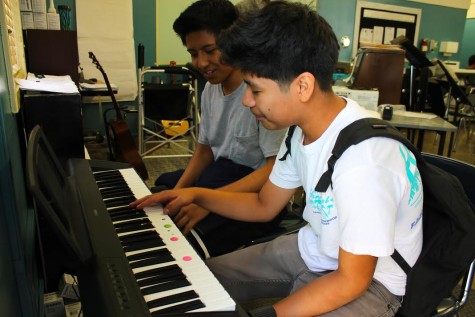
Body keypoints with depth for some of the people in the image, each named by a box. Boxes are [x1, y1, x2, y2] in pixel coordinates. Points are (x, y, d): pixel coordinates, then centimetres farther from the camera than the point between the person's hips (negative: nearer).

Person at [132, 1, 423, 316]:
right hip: (311, 250, 7)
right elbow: (264, 206, 6)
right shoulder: (303, 129, -7)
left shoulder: (363, 160, -33)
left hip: (369, 281, -7)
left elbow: (351, 281, -24)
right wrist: (196, 195, -3)